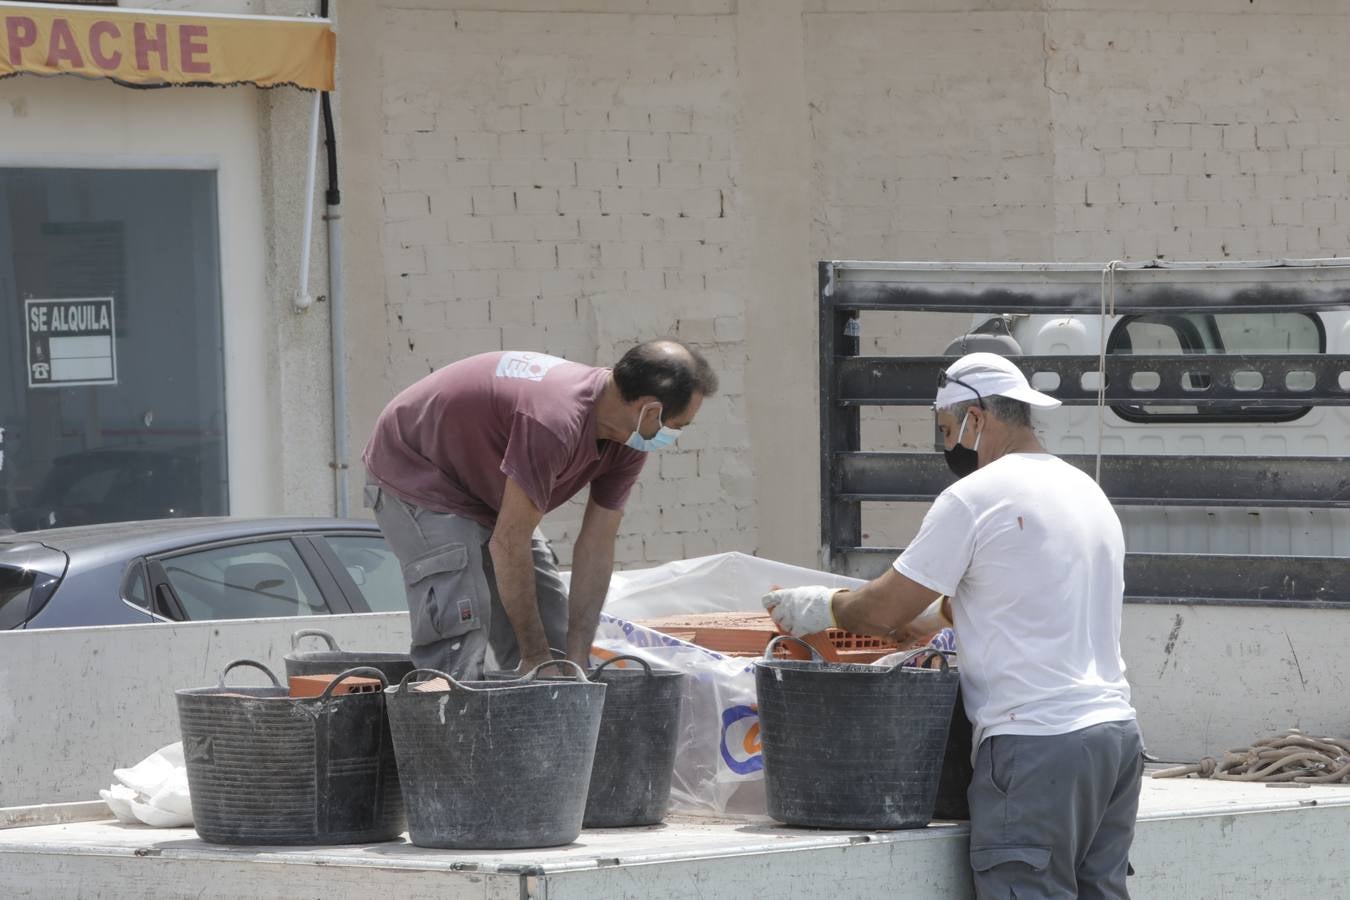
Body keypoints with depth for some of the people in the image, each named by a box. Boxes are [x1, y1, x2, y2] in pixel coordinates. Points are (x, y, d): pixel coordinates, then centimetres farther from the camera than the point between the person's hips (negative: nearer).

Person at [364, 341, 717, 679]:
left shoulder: (626, 445, -12)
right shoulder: (555, 423, -40)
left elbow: (596, 547, -7)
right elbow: (508, 544, -34)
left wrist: (576, 657, -12)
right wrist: (536, 655, -25)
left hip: (489, 492, 9)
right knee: (457, 644, -23)